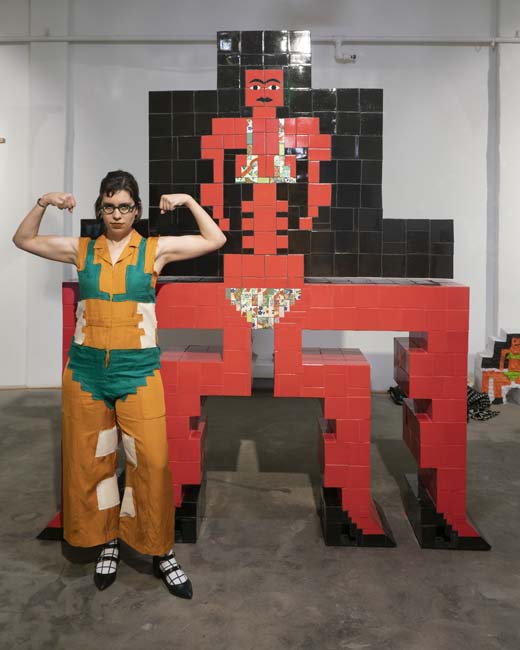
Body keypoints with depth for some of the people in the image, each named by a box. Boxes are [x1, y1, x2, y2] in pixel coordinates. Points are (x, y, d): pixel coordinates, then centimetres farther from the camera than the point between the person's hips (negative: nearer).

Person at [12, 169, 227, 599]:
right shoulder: (82, 250, 6)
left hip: (138, 371, -2)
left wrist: (188, 201, -4)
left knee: (152, 462, -3)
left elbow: (216, 240, 2)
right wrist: (43, 204, 2)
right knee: (92, 461, 11)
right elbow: (23, 240, 14)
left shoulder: (155, 249, 1)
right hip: (86, 370, 3)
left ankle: (162, 552, 14)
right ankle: (108, 542, 30)